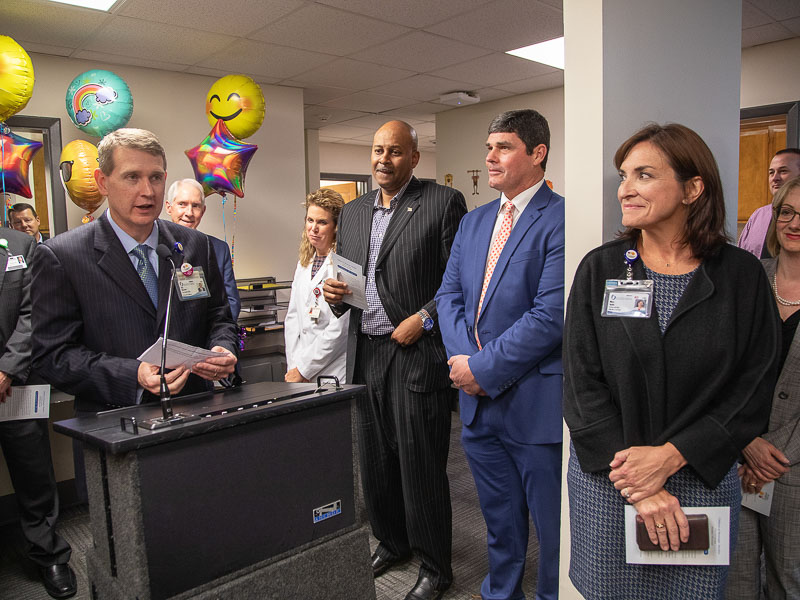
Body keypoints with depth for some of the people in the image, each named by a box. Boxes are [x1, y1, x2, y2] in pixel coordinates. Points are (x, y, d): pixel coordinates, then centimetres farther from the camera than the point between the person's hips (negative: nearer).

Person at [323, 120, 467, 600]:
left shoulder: (444, 202, -4)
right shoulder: (353, 212, 14)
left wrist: (424, 318, -16)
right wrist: (336, 292, -2)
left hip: (418, 355, -6)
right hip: (365, 354, 6)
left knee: (421, 466, 3)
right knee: (376, 461, 17)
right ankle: (392, 542, 39)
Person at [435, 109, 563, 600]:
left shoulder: (560, 219, -12)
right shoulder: (474, 222, 12)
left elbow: (552, 315, -20)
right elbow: (450, 295, 9)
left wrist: (484, 368, -16)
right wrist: (464, 358, -8)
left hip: (535, 404, -6)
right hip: (479, 401, 7)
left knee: (552, 526, 12)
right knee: (500, 522, 24)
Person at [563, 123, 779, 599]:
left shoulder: (742, 275, -3)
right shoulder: (600, 269, -3)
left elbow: (754, 390, -4)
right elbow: (582, 386, -7)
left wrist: (670, 456, -15)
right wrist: (635, 482, -14)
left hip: (703, 483, 0)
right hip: (606, 483, 0)